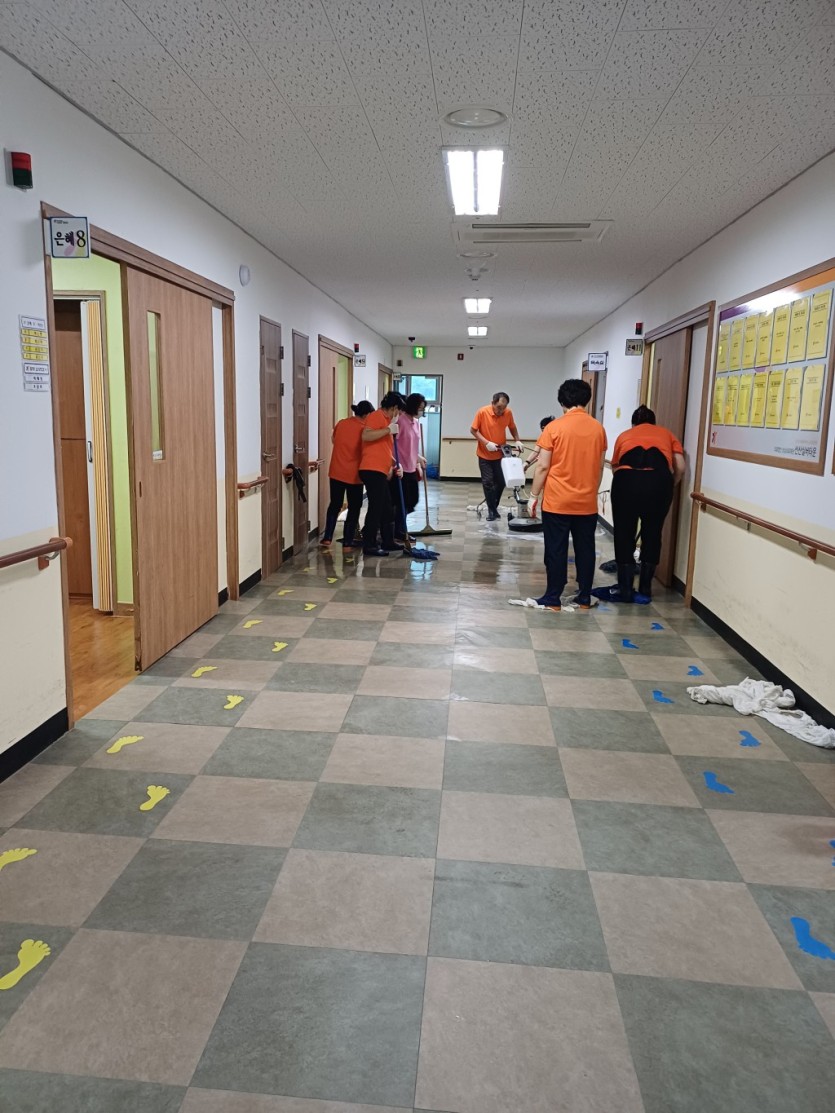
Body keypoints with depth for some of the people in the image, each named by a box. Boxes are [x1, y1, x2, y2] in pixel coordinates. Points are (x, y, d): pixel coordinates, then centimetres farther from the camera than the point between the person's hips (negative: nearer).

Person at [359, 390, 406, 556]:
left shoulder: (386, 420, 22)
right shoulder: (376, 416, -8)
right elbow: (366, 436, -24)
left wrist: (393, 465, 18)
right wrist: (388, 429, -21)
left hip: (380, 471, 10)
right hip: (372, 470, -10)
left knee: (386, 508, 14)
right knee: (376, 507, -8)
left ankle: (388, 542, 23)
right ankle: (369, 545, -3)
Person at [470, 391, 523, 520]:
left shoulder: (508, 413, -9)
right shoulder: (482, 412, -18)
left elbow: (512, 428, 9)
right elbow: (473, 430, -12)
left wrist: (517, 440, -6)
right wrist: (487, 443, -22)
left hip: (501, 454, 3)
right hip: (485, 454, -3)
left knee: (501, 482, 7)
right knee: (488, 482, -2)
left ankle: (493, 506, 27)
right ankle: (492, 510, 9)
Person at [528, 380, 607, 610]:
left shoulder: (554, 427, -8)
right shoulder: (598, 428, 3)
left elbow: (543, 466, -9)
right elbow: (599, 467, 10)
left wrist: (533, 496, -1)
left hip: (557, 502, -3)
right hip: (587, 503, 3)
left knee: (556, 551, 3)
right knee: (585, 550, 11)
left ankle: (553, 599, 8)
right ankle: (584, 598, 18)